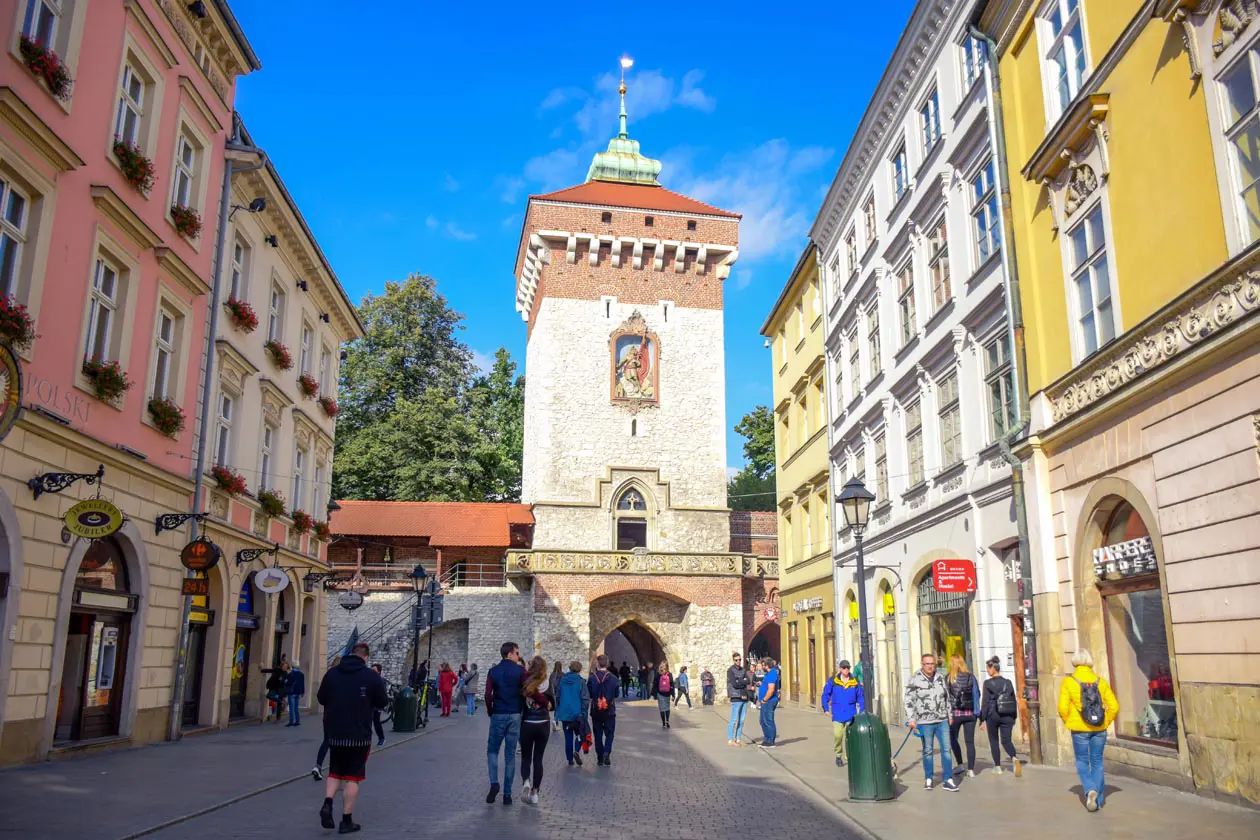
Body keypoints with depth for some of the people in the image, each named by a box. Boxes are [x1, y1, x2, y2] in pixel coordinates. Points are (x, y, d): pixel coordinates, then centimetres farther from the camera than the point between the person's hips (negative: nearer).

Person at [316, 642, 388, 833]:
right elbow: (382, 703, -3)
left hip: (334, 733, 3)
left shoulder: (332, 673, 0)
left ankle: (327, 804, -4)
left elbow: (321, 699, 12)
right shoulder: (371, 676, -10)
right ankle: (347, 821, 7)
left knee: (334, 772, 19)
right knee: (353, 776, 5)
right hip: (359, 735, -3)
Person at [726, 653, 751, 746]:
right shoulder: (730, 670, -5)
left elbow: (748, 681, 1)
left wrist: (739, 681, -11)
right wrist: (743, 680, -4)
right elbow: (734, 683, -15)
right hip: (736, 698, -6)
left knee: (741, 720, 7)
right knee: (734, 720, -5)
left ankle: (738, 739, 14)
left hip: (744, 697, 6)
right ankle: (730, 740, 1)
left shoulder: (743, 670, 14)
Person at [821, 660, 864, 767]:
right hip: (837, 714, -1)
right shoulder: (833, 681, -3)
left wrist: (862, 711, 6)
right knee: (838, 735, -10)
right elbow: (825, 694, 5)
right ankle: (838, 756, 11)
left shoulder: (855, 682, 1)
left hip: (851, 714, 1)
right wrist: (826, 708, 0)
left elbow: (861, 697, 10)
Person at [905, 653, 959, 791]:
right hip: (925, 722, -4)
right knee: (927, 751, 7)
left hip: (942, 721, 4)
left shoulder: (940, 679, 7)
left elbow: (947, 698, 17)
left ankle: (948, 779, 7)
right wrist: (911, 719, -14)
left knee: (946, 749, 1)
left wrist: (949, 715, 17)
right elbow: (909, 701, -9)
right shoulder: (915, 680, -8)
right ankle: (928, 779, 19)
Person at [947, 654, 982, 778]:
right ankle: (971, 770, 6)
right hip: (970, 713, 2)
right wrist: (976, 711, 9)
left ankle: (960, 764, 12)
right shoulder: (971, 677, -1)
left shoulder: (949, 678, -8)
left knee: (953, 739, 17)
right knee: (970, 741, 7)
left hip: (955, 713, -2)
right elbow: (977, 694, 1)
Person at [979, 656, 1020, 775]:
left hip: (993, 716, -3)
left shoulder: (988, 683, -11)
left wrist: (982, 718, -5)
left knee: (994, 741, 13)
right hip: (1007, 716, 3)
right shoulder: (1008, 682, 3)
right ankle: (1014, 758, -20)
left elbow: (985, 702, -11)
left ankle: (998, 766, 17)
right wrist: (1014, 718, 16)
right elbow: (1014, 701, 8)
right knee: (1006, 740, 8)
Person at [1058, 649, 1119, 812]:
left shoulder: (1068, 682, -9)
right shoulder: (1100, 681, -2)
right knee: (1097, 762, 14)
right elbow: (1114, 706, -4)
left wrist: (1069, 722, 4)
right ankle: (1098, 800, 17)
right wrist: (1106, 722, 9)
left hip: (1080, 729, -2)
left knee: (1082, 762, 11)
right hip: (1099, 730, 2)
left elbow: (1063, 708, -13)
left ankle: (1090, 790, -13)